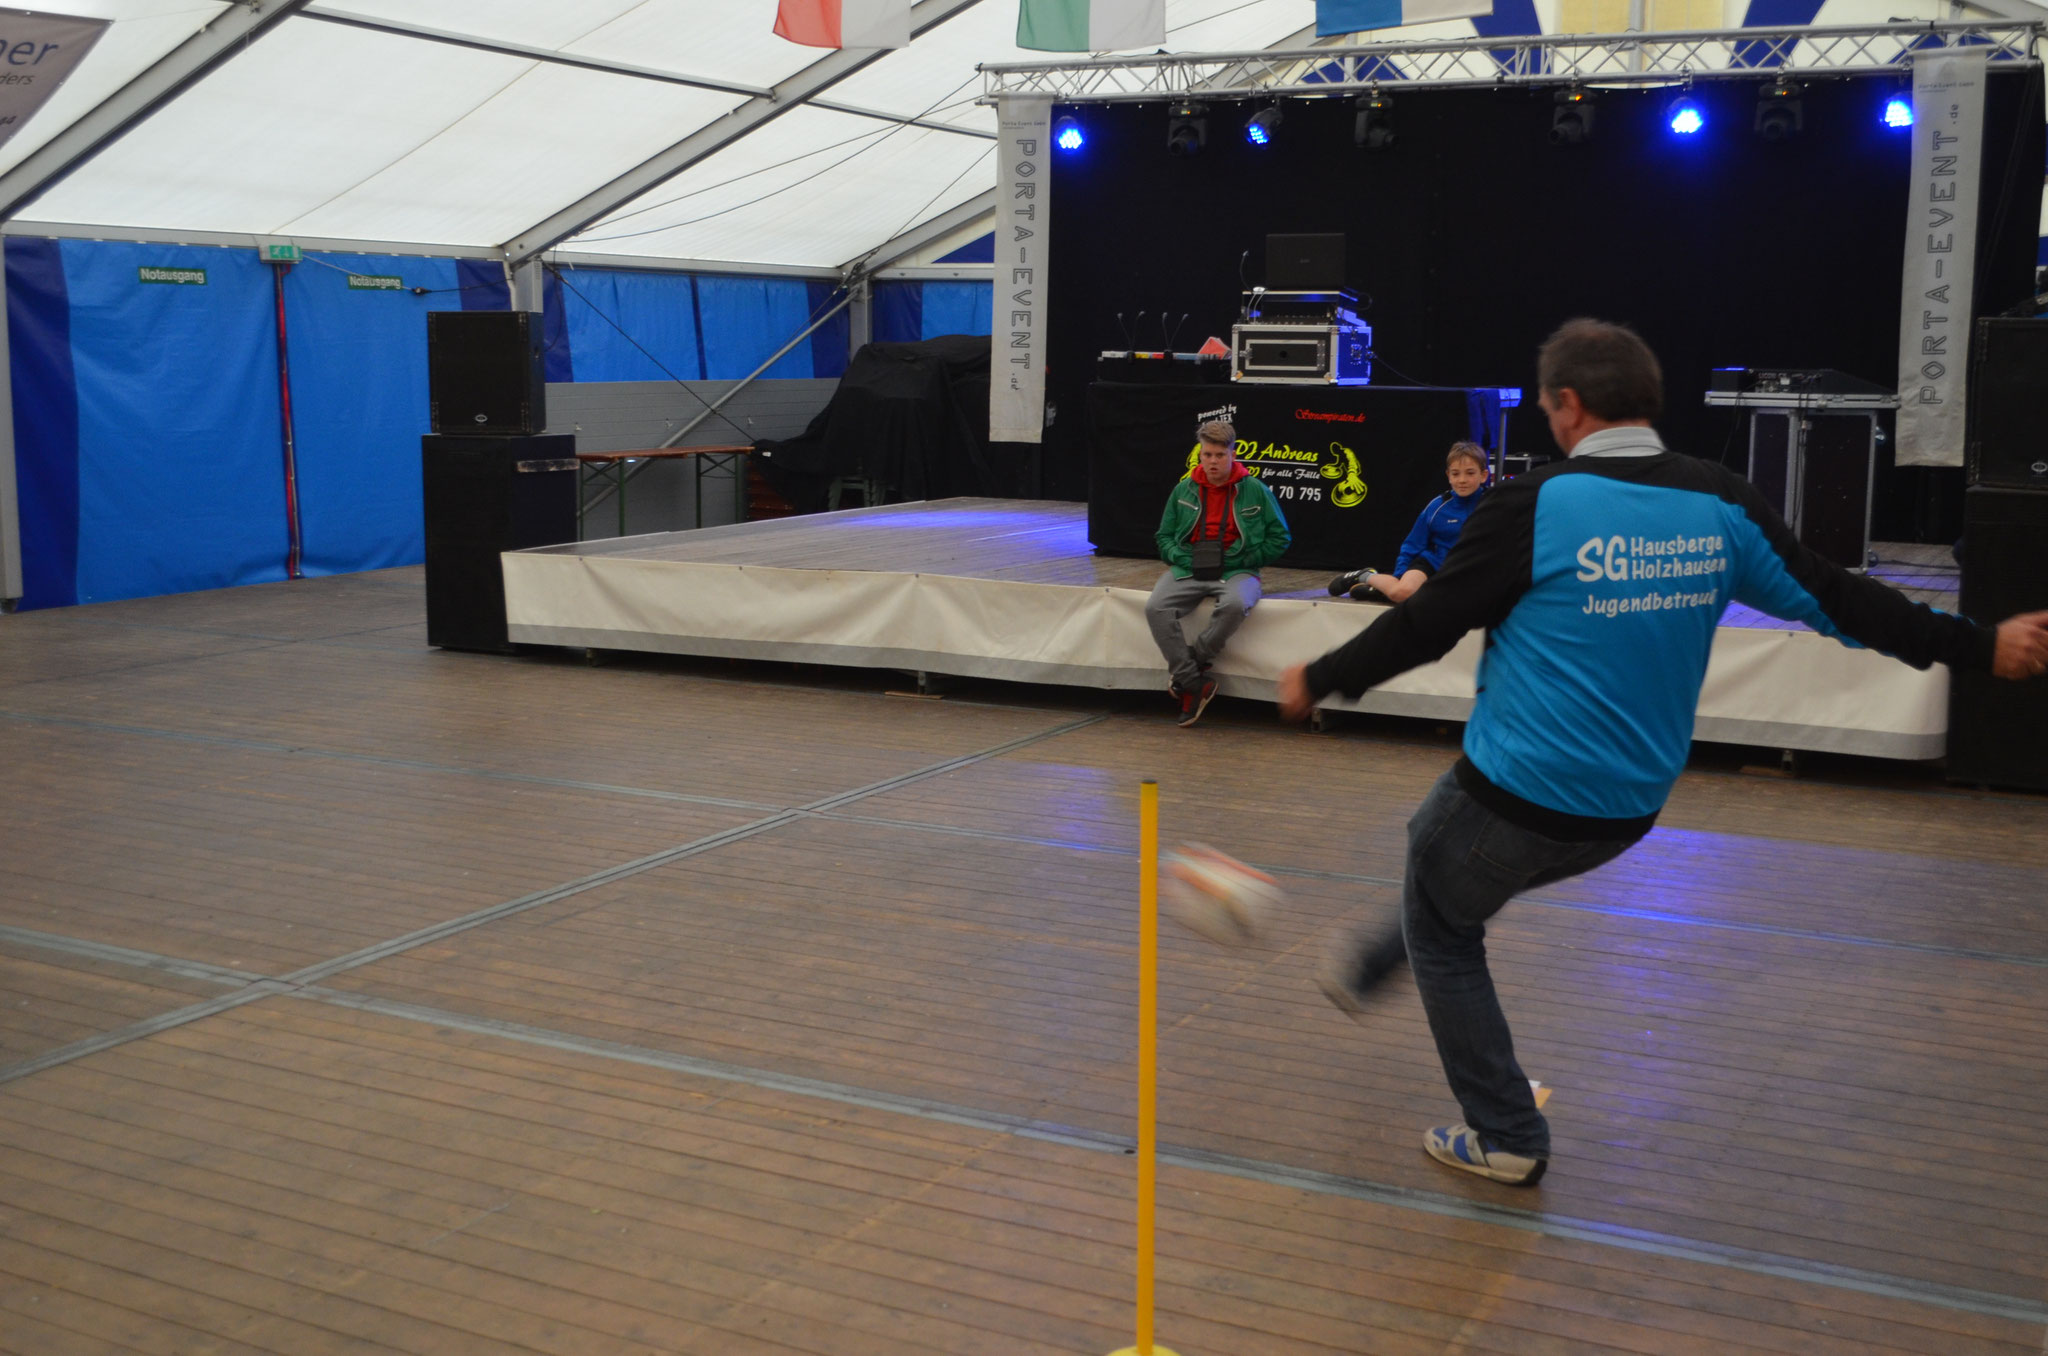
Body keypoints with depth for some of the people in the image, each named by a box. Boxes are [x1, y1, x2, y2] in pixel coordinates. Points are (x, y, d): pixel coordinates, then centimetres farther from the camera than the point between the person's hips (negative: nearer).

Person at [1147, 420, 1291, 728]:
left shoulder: (1254, 490, 4)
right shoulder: (1184, 490, 12)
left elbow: (1279, 539, 7)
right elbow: (1164, 537, 20)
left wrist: (1238, 561, -3)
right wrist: (1184, 558, -1)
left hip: (1236, 571, -2)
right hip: (1188, 569, 2)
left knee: (1235, 605, -38)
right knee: (1156, 608, -27)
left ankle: (1194, 662, -18)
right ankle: (1194, 685, -23)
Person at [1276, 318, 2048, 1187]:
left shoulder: (1535, 506, -16)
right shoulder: (1722, 505, -1)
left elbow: (1425, 625, -11)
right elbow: (1833, 598, 6)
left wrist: (1320, 681, 5)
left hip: (1518, 795, -7)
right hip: (1627, 811, 7)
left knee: (1443, 934, 17)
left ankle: (1506, 1138, 21)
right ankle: (1364, 970, 51)